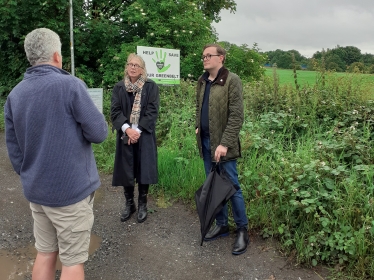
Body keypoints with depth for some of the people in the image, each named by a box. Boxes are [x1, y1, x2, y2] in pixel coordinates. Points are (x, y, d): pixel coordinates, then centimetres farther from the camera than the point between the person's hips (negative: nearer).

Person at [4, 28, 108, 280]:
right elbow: (99, 132, -13)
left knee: (45, 253, 18)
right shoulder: (71, 85, -15)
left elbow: (14, 149, 8)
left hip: (35, 191, 7)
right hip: (71, 189, -6)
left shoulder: (15, 94, 4)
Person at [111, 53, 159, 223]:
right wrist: (127, 129, -18)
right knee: (126, 170, 6)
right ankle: (129, 204, 22)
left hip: (144, 135, -2)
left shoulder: (151, 87, 0)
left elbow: (152, 111, -7)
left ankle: (142, 205, 16)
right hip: (125, 135, 2)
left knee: (143, 170, 2)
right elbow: (115, 111, -2)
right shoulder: (119, 88, 6)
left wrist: (138, 130, -15)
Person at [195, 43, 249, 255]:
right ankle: (221, 224, 29)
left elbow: (237, 116, -16)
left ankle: (242, 230, 17)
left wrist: (224, 143, -21)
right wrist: (198, 127, 8)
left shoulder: (232, 81, -11)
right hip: (206, 142, 7)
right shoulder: (202, 82, 11)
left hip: (223, 144, -7)